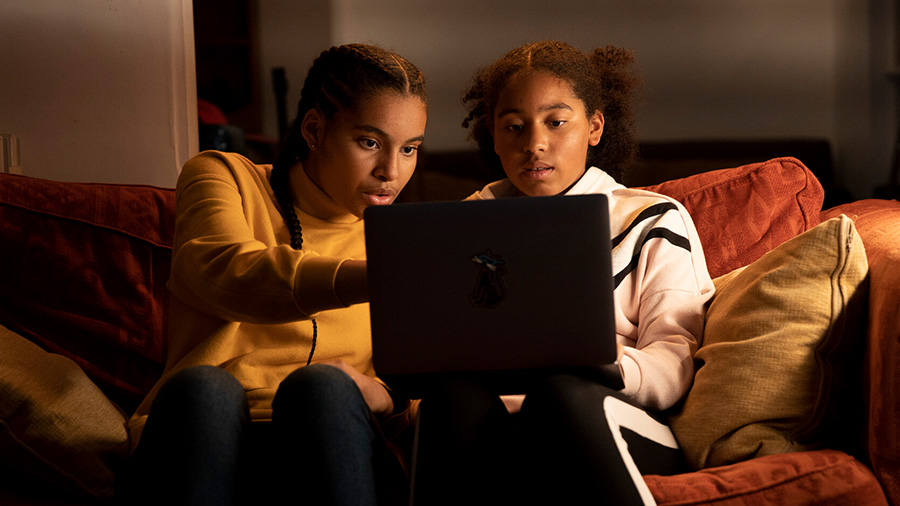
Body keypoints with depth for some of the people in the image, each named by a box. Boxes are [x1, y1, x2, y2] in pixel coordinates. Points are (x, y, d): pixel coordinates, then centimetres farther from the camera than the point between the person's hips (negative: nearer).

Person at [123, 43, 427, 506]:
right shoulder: (221, 175, 10)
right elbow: (226, 272, -15)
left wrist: (381, 398, -12)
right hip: (200, 445, -1)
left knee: (323, 384, -32)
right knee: (203, 385, -35)